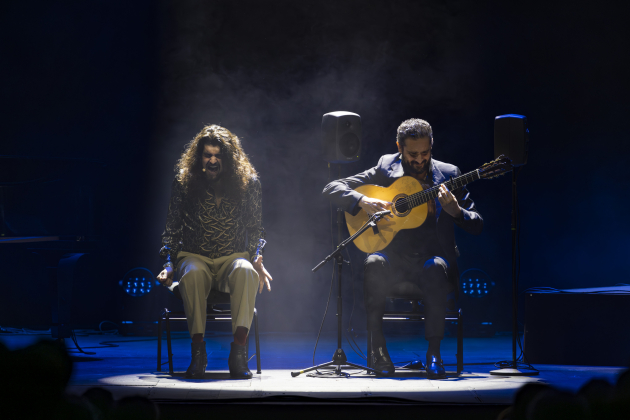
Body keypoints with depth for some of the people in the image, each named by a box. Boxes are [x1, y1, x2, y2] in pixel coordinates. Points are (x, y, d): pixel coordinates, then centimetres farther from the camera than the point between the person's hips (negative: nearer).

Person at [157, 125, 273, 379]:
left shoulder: (248, 182, 7)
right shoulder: (184, 182, 5)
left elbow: (255, 228, 14)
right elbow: (172, 229, 10)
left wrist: (257, 260, -3)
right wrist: (170, 265, -4)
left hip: (233, 257, 0)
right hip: (194, 257, 0)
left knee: (245, 271, -37)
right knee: (192, 274, -38)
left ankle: (238, 353, -40)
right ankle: (198, 352, -32)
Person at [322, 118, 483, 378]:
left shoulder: (447, 174, 6)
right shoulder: (385, 169, 6)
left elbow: (476, 226, 5)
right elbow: (332, 188, 2)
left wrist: (455, 211, -17)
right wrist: (363, 201, -17)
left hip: (431, 255, 0)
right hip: (394, 255, 0)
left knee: (436, 268, -36)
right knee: (374, 264, -34)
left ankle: (433, 352, -26)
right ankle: (378, 346, -22)